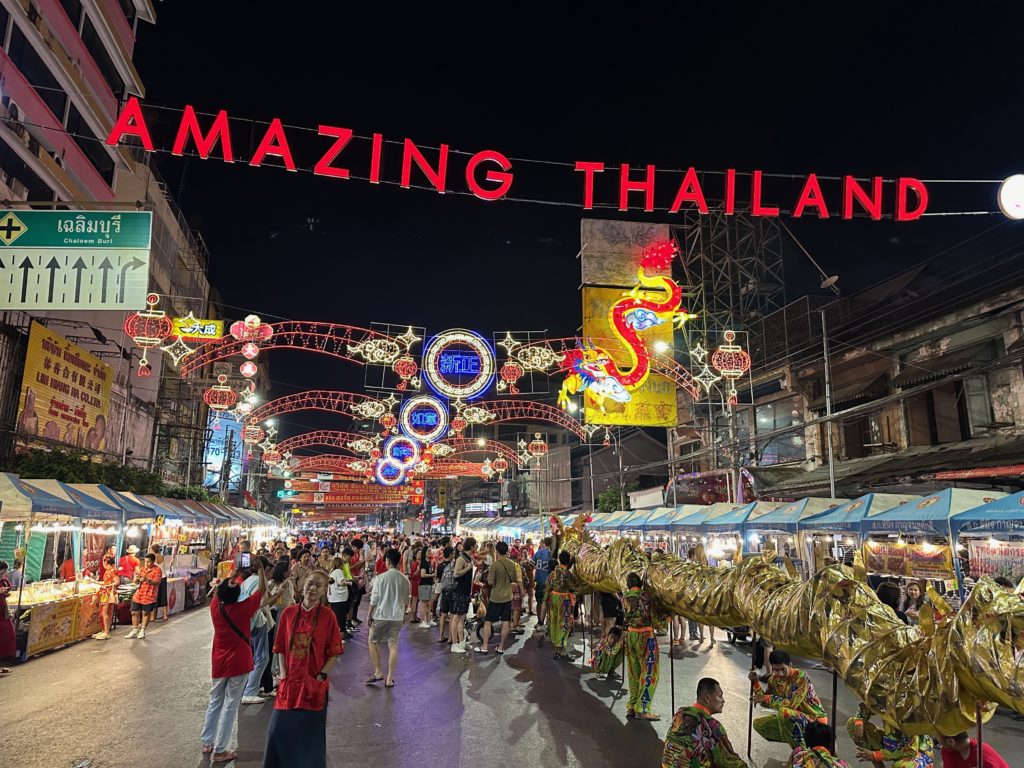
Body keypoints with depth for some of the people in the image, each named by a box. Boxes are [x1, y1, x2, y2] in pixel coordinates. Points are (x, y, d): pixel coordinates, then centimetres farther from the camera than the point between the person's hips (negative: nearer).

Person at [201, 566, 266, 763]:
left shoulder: (215, 608, -8)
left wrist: (236, 573, 9)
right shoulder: (243, 609, -19)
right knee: (230, 706, 3)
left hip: (219, 664, 4)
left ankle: (207, 743, 29)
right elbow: (262, 588, -9)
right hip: (238, 664, -4)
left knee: (214, 702, 20)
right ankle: (220, 750, 8)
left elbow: (219, 590, 12)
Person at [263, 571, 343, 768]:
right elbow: (281, 648, 6)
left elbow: (334, 652, -4)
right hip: (289, 683, 3)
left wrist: (321, 676, -10)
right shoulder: (288, 613, 0)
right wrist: (283, 675, -2)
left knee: (311, 733, 6)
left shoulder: (327, 616, -8)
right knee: (280, 730, 8)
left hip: (314, 685, -3)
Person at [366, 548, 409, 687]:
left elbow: (374, 600, -10)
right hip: (397, 617, 4)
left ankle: (377, 672, 16)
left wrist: (369, 616, 1)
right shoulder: (405, 579, 0)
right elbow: (406, 601, 9)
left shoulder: (380, 578, -13)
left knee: (373, 642, 16)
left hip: (381, 616, -3)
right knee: (393, 645, 8)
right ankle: (389, 678, 9)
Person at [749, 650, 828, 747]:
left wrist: (766, 699, -26)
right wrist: (756, 682, -11)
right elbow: (766, 702, 1)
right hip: (794, 720, 8)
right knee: (759, 724, -2)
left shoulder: (801, 677, -23)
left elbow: (792, 704, -32)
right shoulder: (774, 679, -2)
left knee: (784, 712, -34)